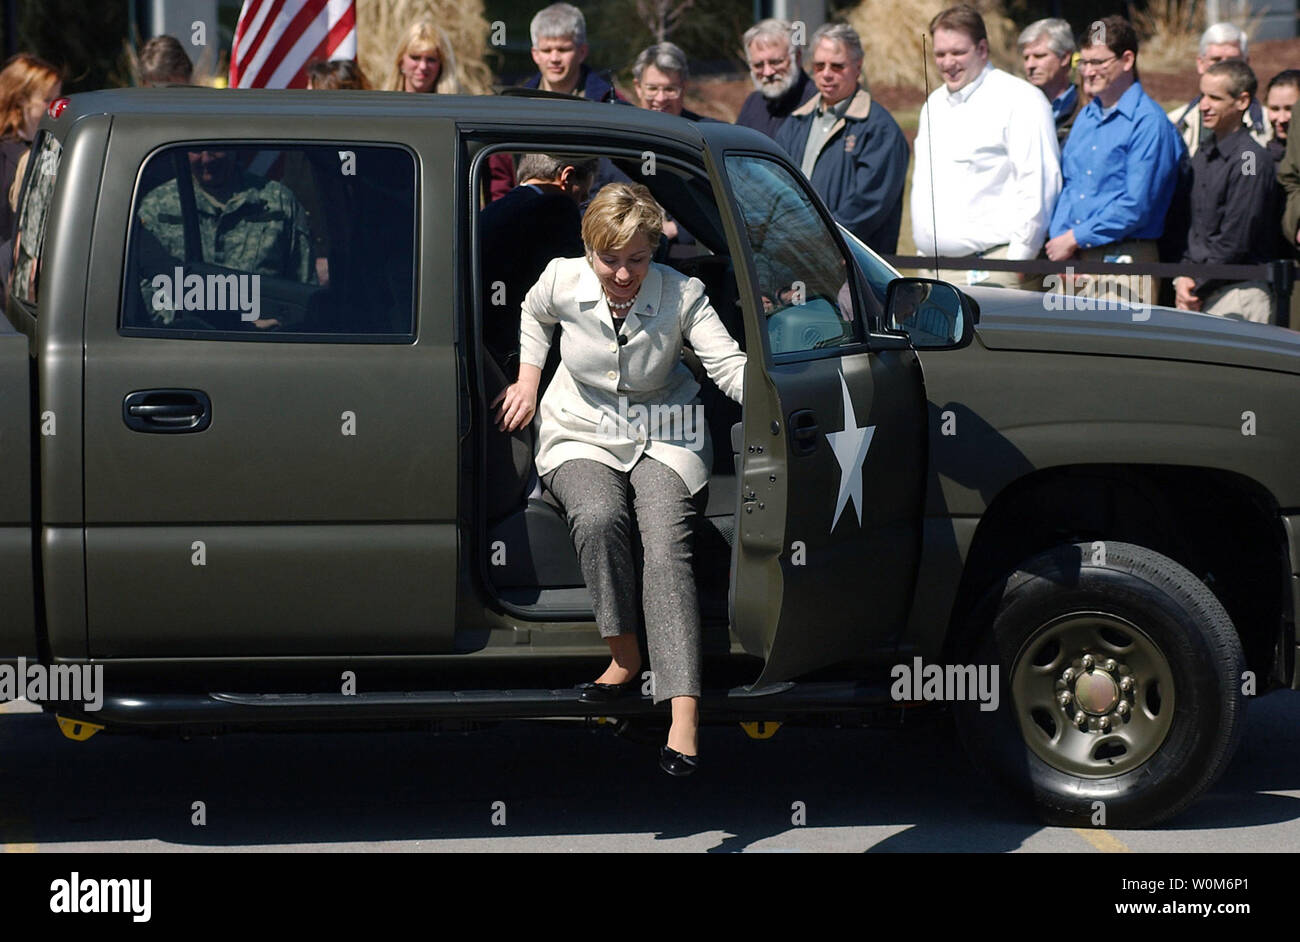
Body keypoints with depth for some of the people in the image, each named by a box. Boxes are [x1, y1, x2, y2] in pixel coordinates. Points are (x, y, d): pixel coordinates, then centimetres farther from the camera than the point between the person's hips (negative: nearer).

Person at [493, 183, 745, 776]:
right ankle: (626, 659, -19)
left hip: (664, 439, -1)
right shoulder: (563, 282, -9)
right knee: (598, 516, -35)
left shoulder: (681, 295, -14)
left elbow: (729, 366, -22)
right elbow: (534, 314, 16)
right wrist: (528, 380, 8)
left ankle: (684, 713, -40)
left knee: (665, 543, -28)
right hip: (581, 437, 2)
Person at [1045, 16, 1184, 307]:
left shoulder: (1148, 122, -9)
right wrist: (1057, 239, 2)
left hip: (1121, 262, -7)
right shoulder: (1085, 117, 17)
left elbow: (1137, 206, -15)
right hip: (1072, 261, 7)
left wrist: (1075, 238, -11)